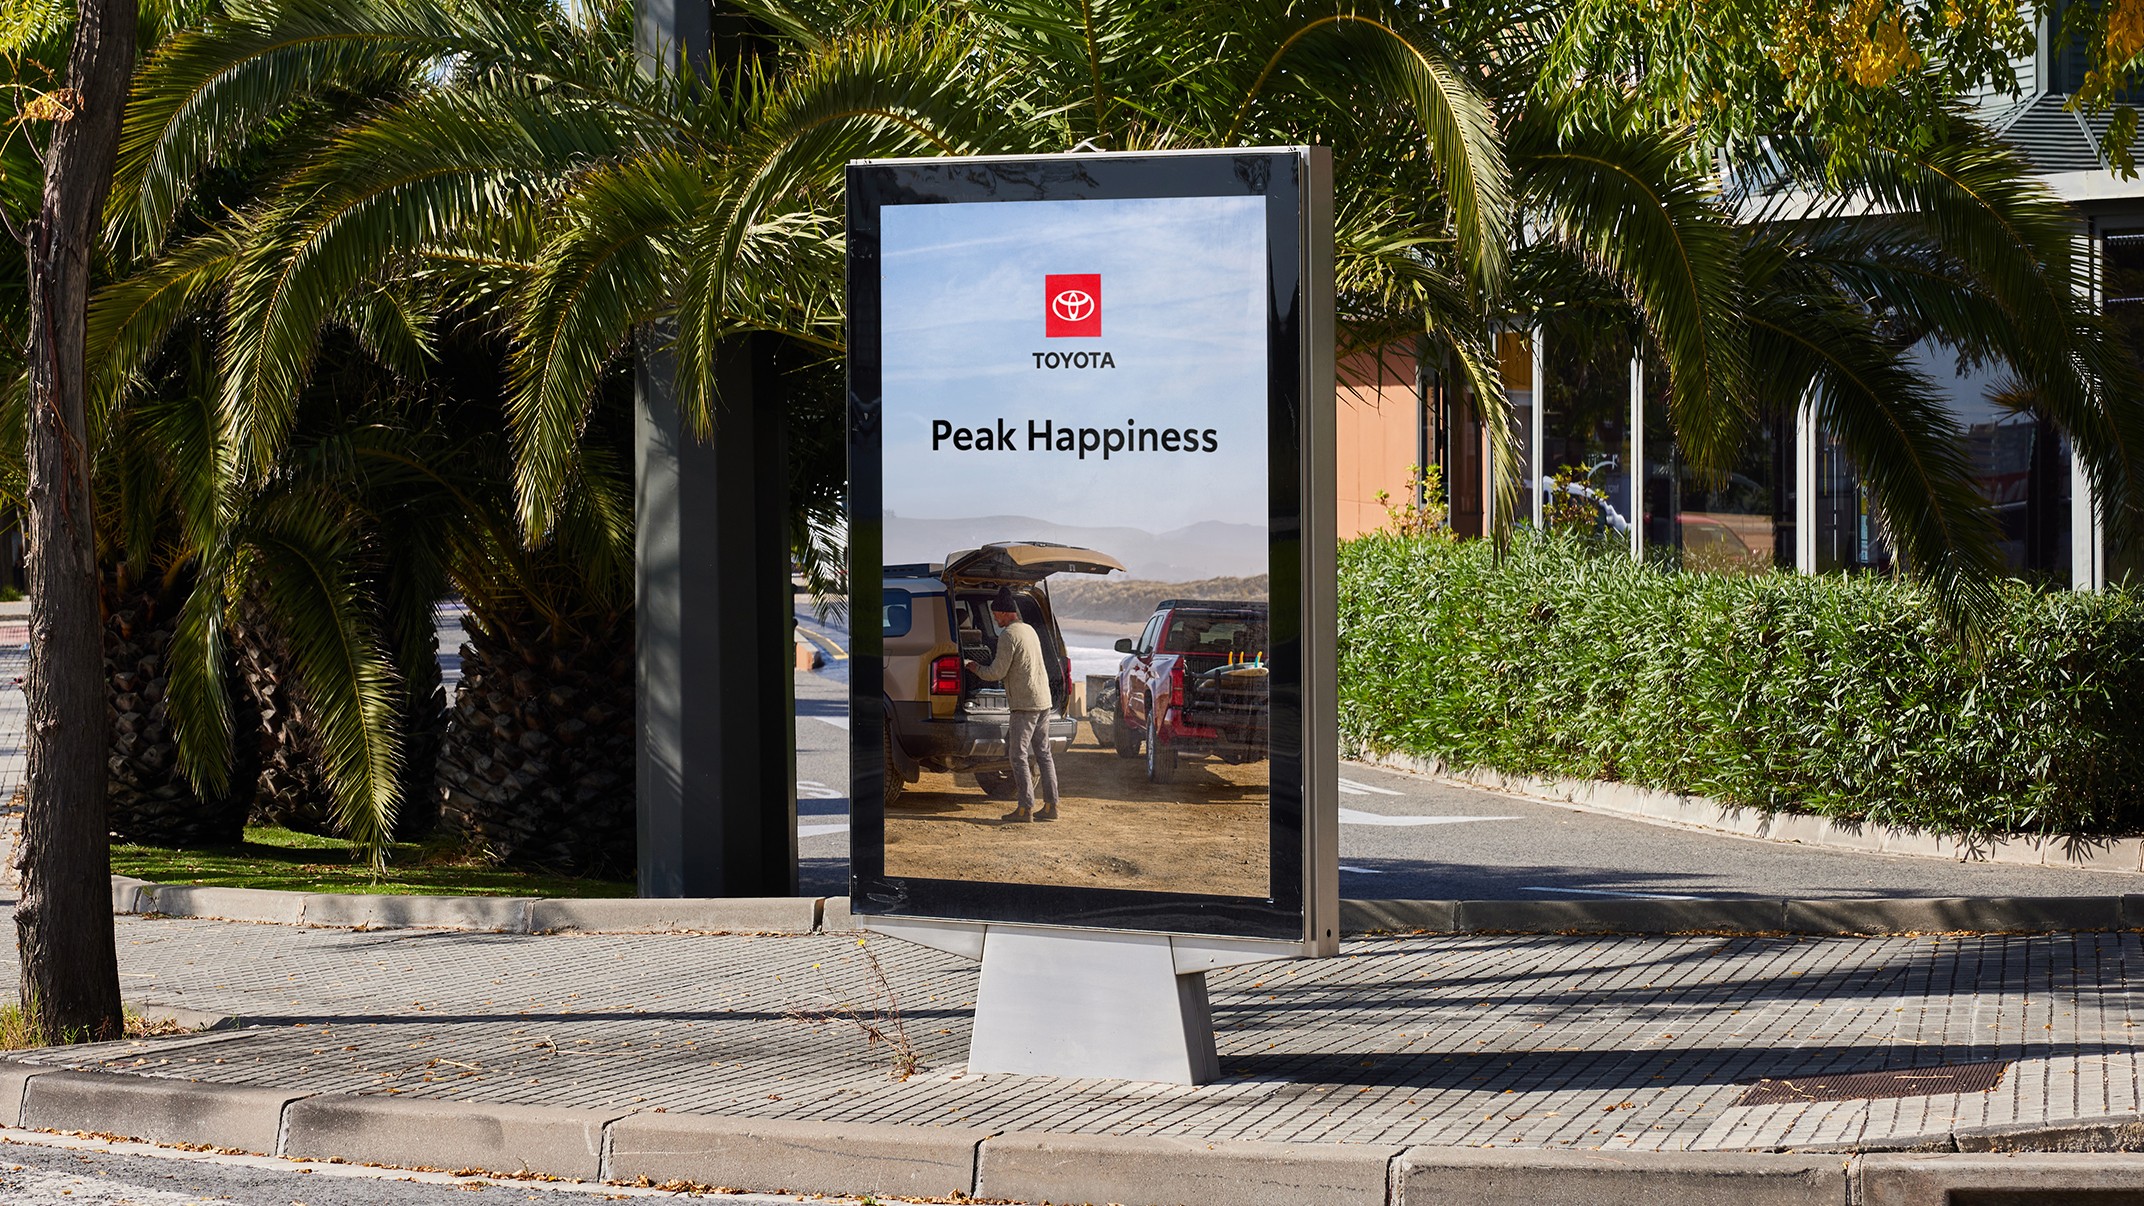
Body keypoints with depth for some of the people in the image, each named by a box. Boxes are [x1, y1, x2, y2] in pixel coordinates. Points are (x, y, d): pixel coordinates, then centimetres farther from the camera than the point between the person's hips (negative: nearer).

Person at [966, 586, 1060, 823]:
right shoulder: (1029, 630, 15)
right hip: (1043, 700, 9)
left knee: (1018, 755, -5)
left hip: (1025, 703, -9)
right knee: (1043, 754, 11)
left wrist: (976, 669, 5)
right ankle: (1051, 805, 11)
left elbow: (997, 673, -13)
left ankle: (1026, 808, -8)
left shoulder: (1008, 635, -13)